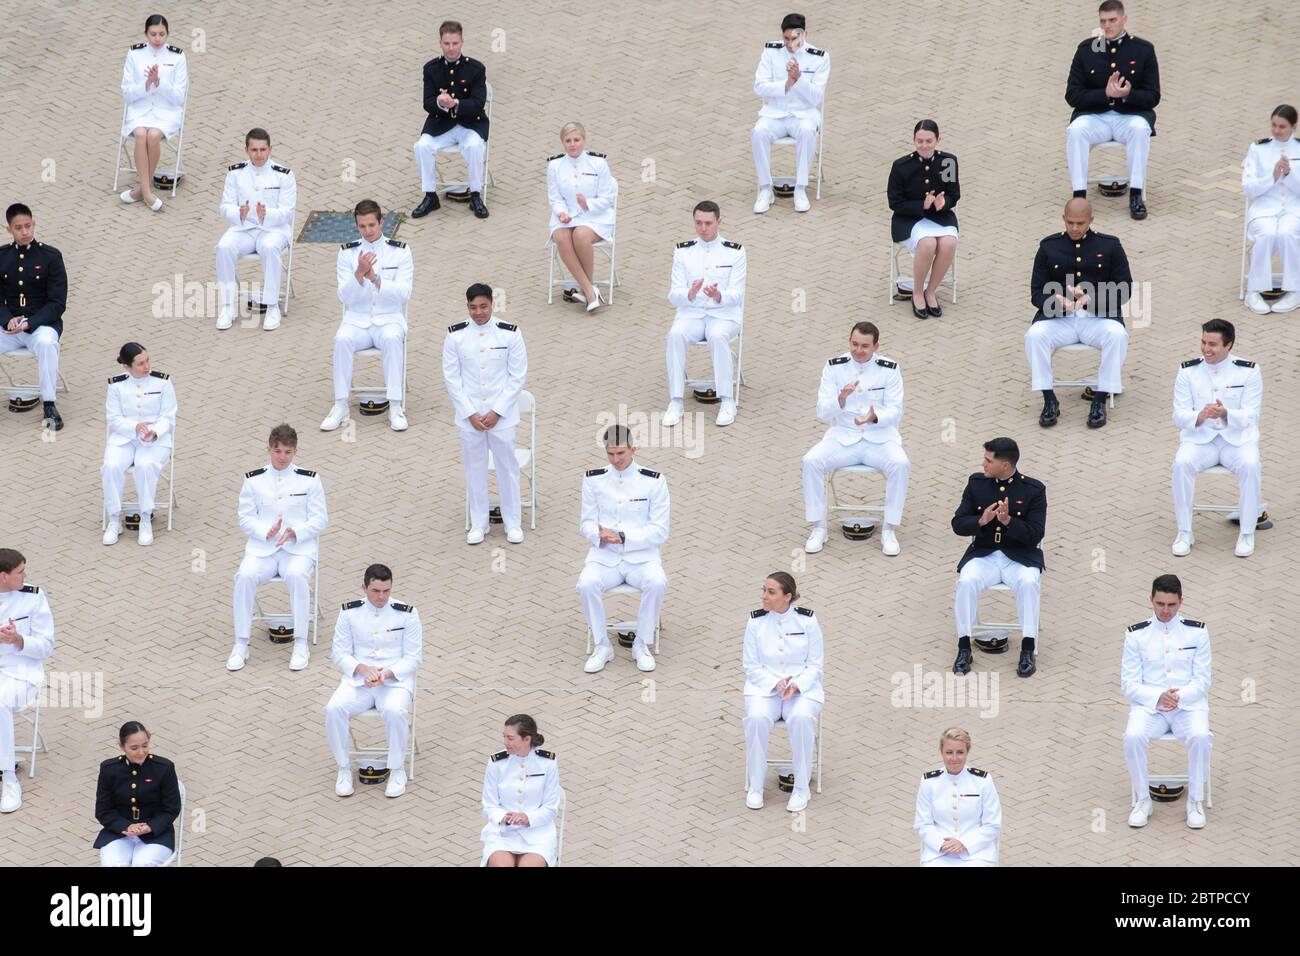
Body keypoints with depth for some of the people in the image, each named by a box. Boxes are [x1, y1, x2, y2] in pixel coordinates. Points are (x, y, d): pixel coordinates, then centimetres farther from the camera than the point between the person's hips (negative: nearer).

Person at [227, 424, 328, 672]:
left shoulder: (309, 479, 6)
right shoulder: (253, 480, 10)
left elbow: (319, 520, 3)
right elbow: (246, 519, 6)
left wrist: (295, 532, -16)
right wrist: (267, 532, -14)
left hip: (298, 547, -1)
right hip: (261, 547, 1)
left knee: (297, 575, -35)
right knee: (245, 576, -30)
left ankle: (301, 643, -24)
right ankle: (241, 644, -22)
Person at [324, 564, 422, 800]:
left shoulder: (407, 614, -1)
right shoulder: (350, 612, 4)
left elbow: (413, 658, 0)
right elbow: (339, 653, 5)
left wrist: (387, 674, -17)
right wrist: (363, 669, -14)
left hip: (396, 680, -2)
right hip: (358, 679, 2)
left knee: (395, 711, -36)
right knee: (334, 709, -28)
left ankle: (397, 770, -15)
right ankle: (344, 768, -11)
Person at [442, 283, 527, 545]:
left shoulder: (510, 334, -6)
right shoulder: (455, 335, -4)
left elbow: (517, 377, -4)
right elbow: (451, 377, -1)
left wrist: (497, 412, -9)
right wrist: (470, 413, -8)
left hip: (501, 413, -1)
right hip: (469, 414, 1)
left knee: (507, 466, 4)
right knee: (475, 468, 7)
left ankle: (513, 522, 16)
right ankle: (478, 523, 18)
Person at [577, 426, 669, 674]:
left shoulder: (654, 481, -2)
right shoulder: (593, 479, 6)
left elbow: (660, 531, -4)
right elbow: (586, 522, 9)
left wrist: (623, 537, -17)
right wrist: (599, 534, -16)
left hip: (641, 555, -1)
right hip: (604, 555, 1)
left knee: (657, 582, -33)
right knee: (587, 584, -31)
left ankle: (642, 644, -14)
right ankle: (602, 646, -13)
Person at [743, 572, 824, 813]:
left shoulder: (807, 620, -2)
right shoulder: (755, 621, 0)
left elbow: (815, 664, 0)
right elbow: (751, 665, 2)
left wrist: (796, 684, -18)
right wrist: (775, 684, -15)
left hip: (802, 687, -1)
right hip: (764, 685, 1)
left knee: (801, 718, -35)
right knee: (757, 718, -33)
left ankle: (801, 789, -22)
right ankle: (754, 787, -19)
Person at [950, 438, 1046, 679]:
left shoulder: (1033, 489, -6)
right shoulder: (976, 483, 3)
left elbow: (1035, 535, -10)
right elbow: (958, 524, 2)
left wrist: (1008, 521, -26)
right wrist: (981, 521, -19)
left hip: (1020, 557, -2)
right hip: (984, 554, 2)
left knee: (1028, 582, -34)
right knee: (966, 581, -29)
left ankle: (1028, 651, -28)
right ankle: (964, 648, -19)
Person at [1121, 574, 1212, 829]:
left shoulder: (1197, 631, 4)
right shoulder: (1136, 634, 3)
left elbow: (1202, 681, 2)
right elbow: (1129, 684, 0)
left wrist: (1179, 698, -18)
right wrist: (1158, 697, -18)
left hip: (1189, 704, 0)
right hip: (1148, 705, 0)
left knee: (1201, 737, -33)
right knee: (1133, 737, -32)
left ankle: (1195, 801, -17)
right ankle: (1142, 800, -15)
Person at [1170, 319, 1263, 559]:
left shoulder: (1248, 371, -2)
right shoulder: (1188, 371, 2)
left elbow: (1251, 415, -6)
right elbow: (1179, 415, -1)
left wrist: (1226, 414, -27)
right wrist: (1200, 416, -24)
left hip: (1238, 437, -1)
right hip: (1199, 437, 1)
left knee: (1250, 465, -33)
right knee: (1181, 463, -31)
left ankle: (1247, 533, -18)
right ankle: (1184, 532, -18)